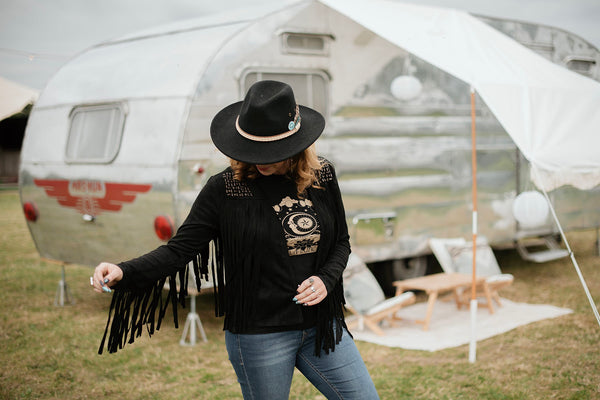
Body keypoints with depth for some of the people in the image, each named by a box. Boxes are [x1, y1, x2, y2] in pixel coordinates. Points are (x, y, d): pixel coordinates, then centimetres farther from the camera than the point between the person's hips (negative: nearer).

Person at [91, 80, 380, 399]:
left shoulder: (321, 177, -1)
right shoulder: (224, 189, -11)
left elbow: (341, 242, 11)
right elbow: (180, 249, -13)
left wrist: (326, 279, -9)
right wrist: (123, 272, -28)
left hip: (320, 326, 4)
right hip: (259, 336, -4)